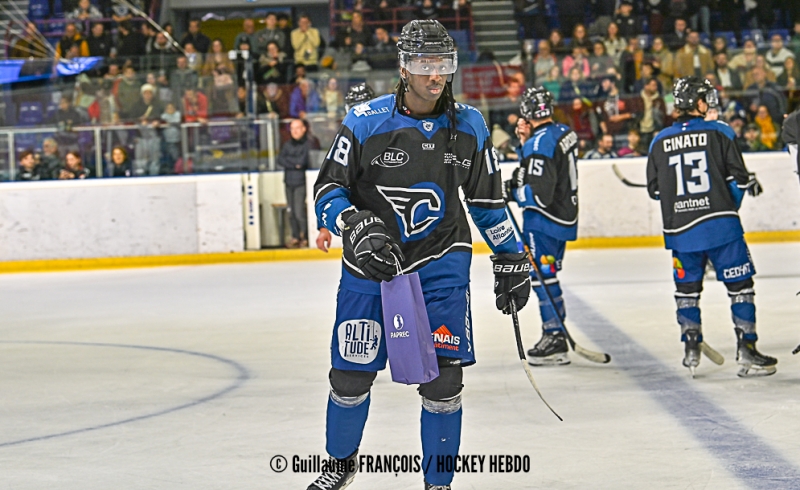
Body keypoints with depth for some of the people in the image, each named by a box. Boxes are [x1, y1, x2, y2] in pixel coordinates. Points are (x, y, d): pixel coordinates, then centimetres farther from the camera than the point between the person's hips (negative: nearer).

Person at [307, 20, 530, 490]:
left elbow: (487, 200, 11)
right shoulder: (365, 124, -10)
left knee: (443, 379, -7)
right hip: (371, 264, -1)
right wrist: (359, 228, -23)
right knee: (351, 377, 7)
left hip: (441, 262, 1)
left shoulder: (469, 126, -1)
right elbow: (329, 190, -5)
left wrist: (512, 260, 13)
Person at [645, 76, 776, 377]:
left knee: (687, 287, 18)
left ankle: (691, 349, 14)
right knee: (740, 285, 4)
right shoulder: (718, 133, -5)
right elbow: (738, 177, -4)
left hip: (681, 230, 3)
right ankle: (746, 350, -1)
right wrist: (751, 185, 18)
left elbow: (654, 190, 9)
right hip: (720, 225, -3)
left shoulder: (660, 142, 4)